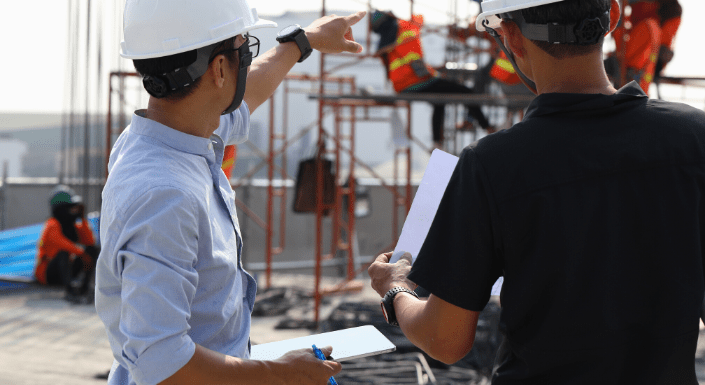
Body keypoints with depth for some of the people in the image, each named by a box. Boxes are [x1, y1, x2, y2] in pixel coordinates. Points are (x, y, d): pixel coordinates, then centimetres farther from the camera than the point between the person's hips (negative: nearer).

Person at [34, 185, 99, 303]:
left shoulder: (75, 226, 11)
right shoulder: (52, 225, -12)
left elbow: (90, 242, -2)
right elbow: (59, 242, -33)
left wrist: (83, 219, -5)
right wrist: (82, 252, -40)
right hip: (46, 274, -7)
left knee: (94, 250, -7)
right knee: (63, 254, -37)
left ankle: (84, 288, -24)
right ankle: (70, 291, -53)